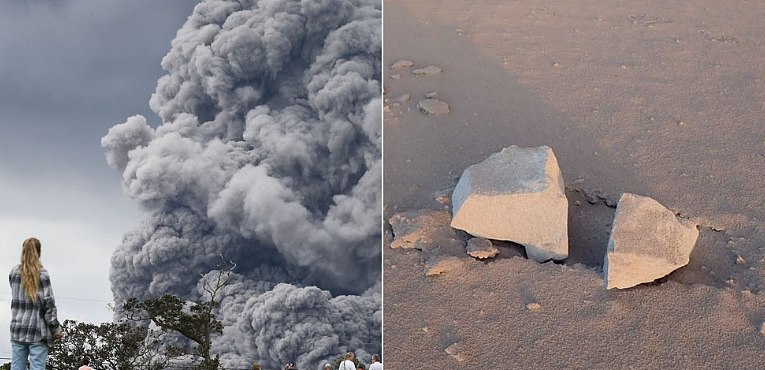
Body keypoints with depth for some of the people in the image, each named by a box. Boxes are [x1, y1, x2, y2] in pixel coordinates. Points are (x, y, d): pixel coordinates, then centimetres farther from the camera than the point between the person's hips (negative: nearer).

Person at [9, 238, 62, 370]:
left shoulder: (14, 272, 5)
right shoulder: (42, 274, -8)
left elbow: (16, 295, 15)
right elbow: (48, 303, -9)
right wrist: (56, 329, -3)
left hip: (17, 329, 4)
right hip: (38, 329, -4)